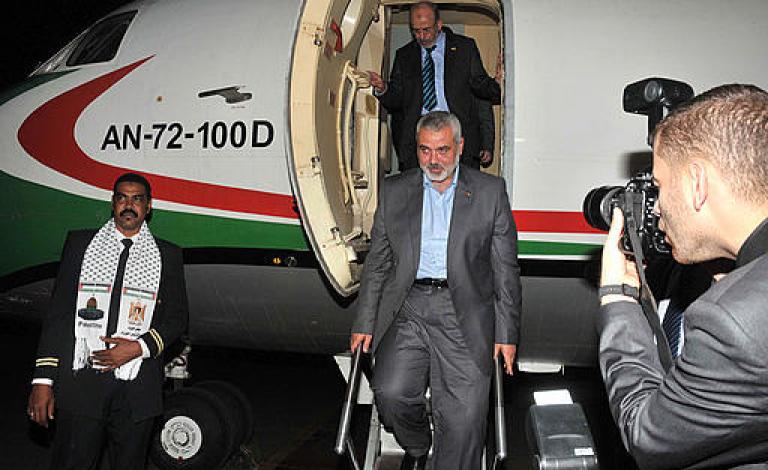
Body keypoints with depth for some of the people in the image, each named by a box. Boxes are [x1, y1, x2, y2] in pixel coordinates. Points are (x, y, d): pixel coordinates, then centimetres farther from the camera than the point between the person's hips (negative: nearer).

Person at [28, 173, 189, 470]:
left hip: (138, 389, 1)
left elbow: (177, 317, 8)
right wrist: (43, 379, -1)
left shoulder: (167, 255, 9)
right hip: (80, 383, 0)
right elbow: (58, 313, 5)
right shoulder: (79, 243, 9)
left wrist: (138, 348, -10)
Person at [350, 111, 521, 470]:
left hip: (464, 313, -1)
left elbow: (505, 269, 6)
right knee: (390, 392, -15)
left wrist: (506, 334, 1)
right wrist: (364, 323, 6)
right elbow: (376, 263, 13)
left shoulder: (490, 191, 7)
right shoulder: (394, 191, 12)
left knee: (464, 416, -12)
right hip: (408, 309, 2)